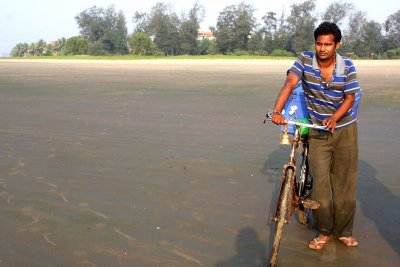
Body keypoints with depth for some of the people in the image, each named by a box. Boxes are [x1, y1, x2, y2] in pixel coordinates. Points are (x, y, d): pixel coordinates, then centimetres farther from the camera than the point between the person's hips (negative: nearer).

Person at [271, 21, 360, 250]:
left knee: (344, 182, 7)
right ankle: (324, 232, 13)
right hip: (317, 131, 0)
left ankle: (344, 231, 23)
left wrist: (334, 118, -27)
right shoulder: (305, 60, -8)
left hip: (345, 129, 1)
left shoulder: (347, 66, -8)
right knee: (321, 182, -5)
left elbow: (350, 98, -8)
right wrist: (277, 110, -36)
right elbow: (290, 84, -20)